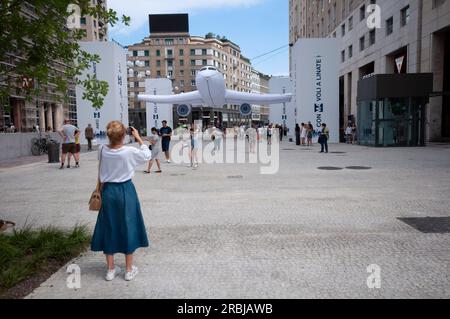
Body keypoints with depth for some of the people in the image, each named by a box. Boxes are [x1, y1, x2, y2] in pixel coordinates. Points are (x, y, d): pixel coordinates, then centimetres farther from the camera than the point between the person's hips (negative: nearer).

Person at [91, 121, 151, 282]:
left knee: (109, 228, 14)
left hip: (108, 191, 3)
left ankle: (111, 269, 23)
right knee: (128, 228, 10)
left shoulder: (102, 150, -8)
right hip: (126, 191, -3)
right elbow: (147, 155, 0)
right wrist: (139, 138, 3)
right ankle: (129, 269, 20)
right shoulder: (130, 151, -18)